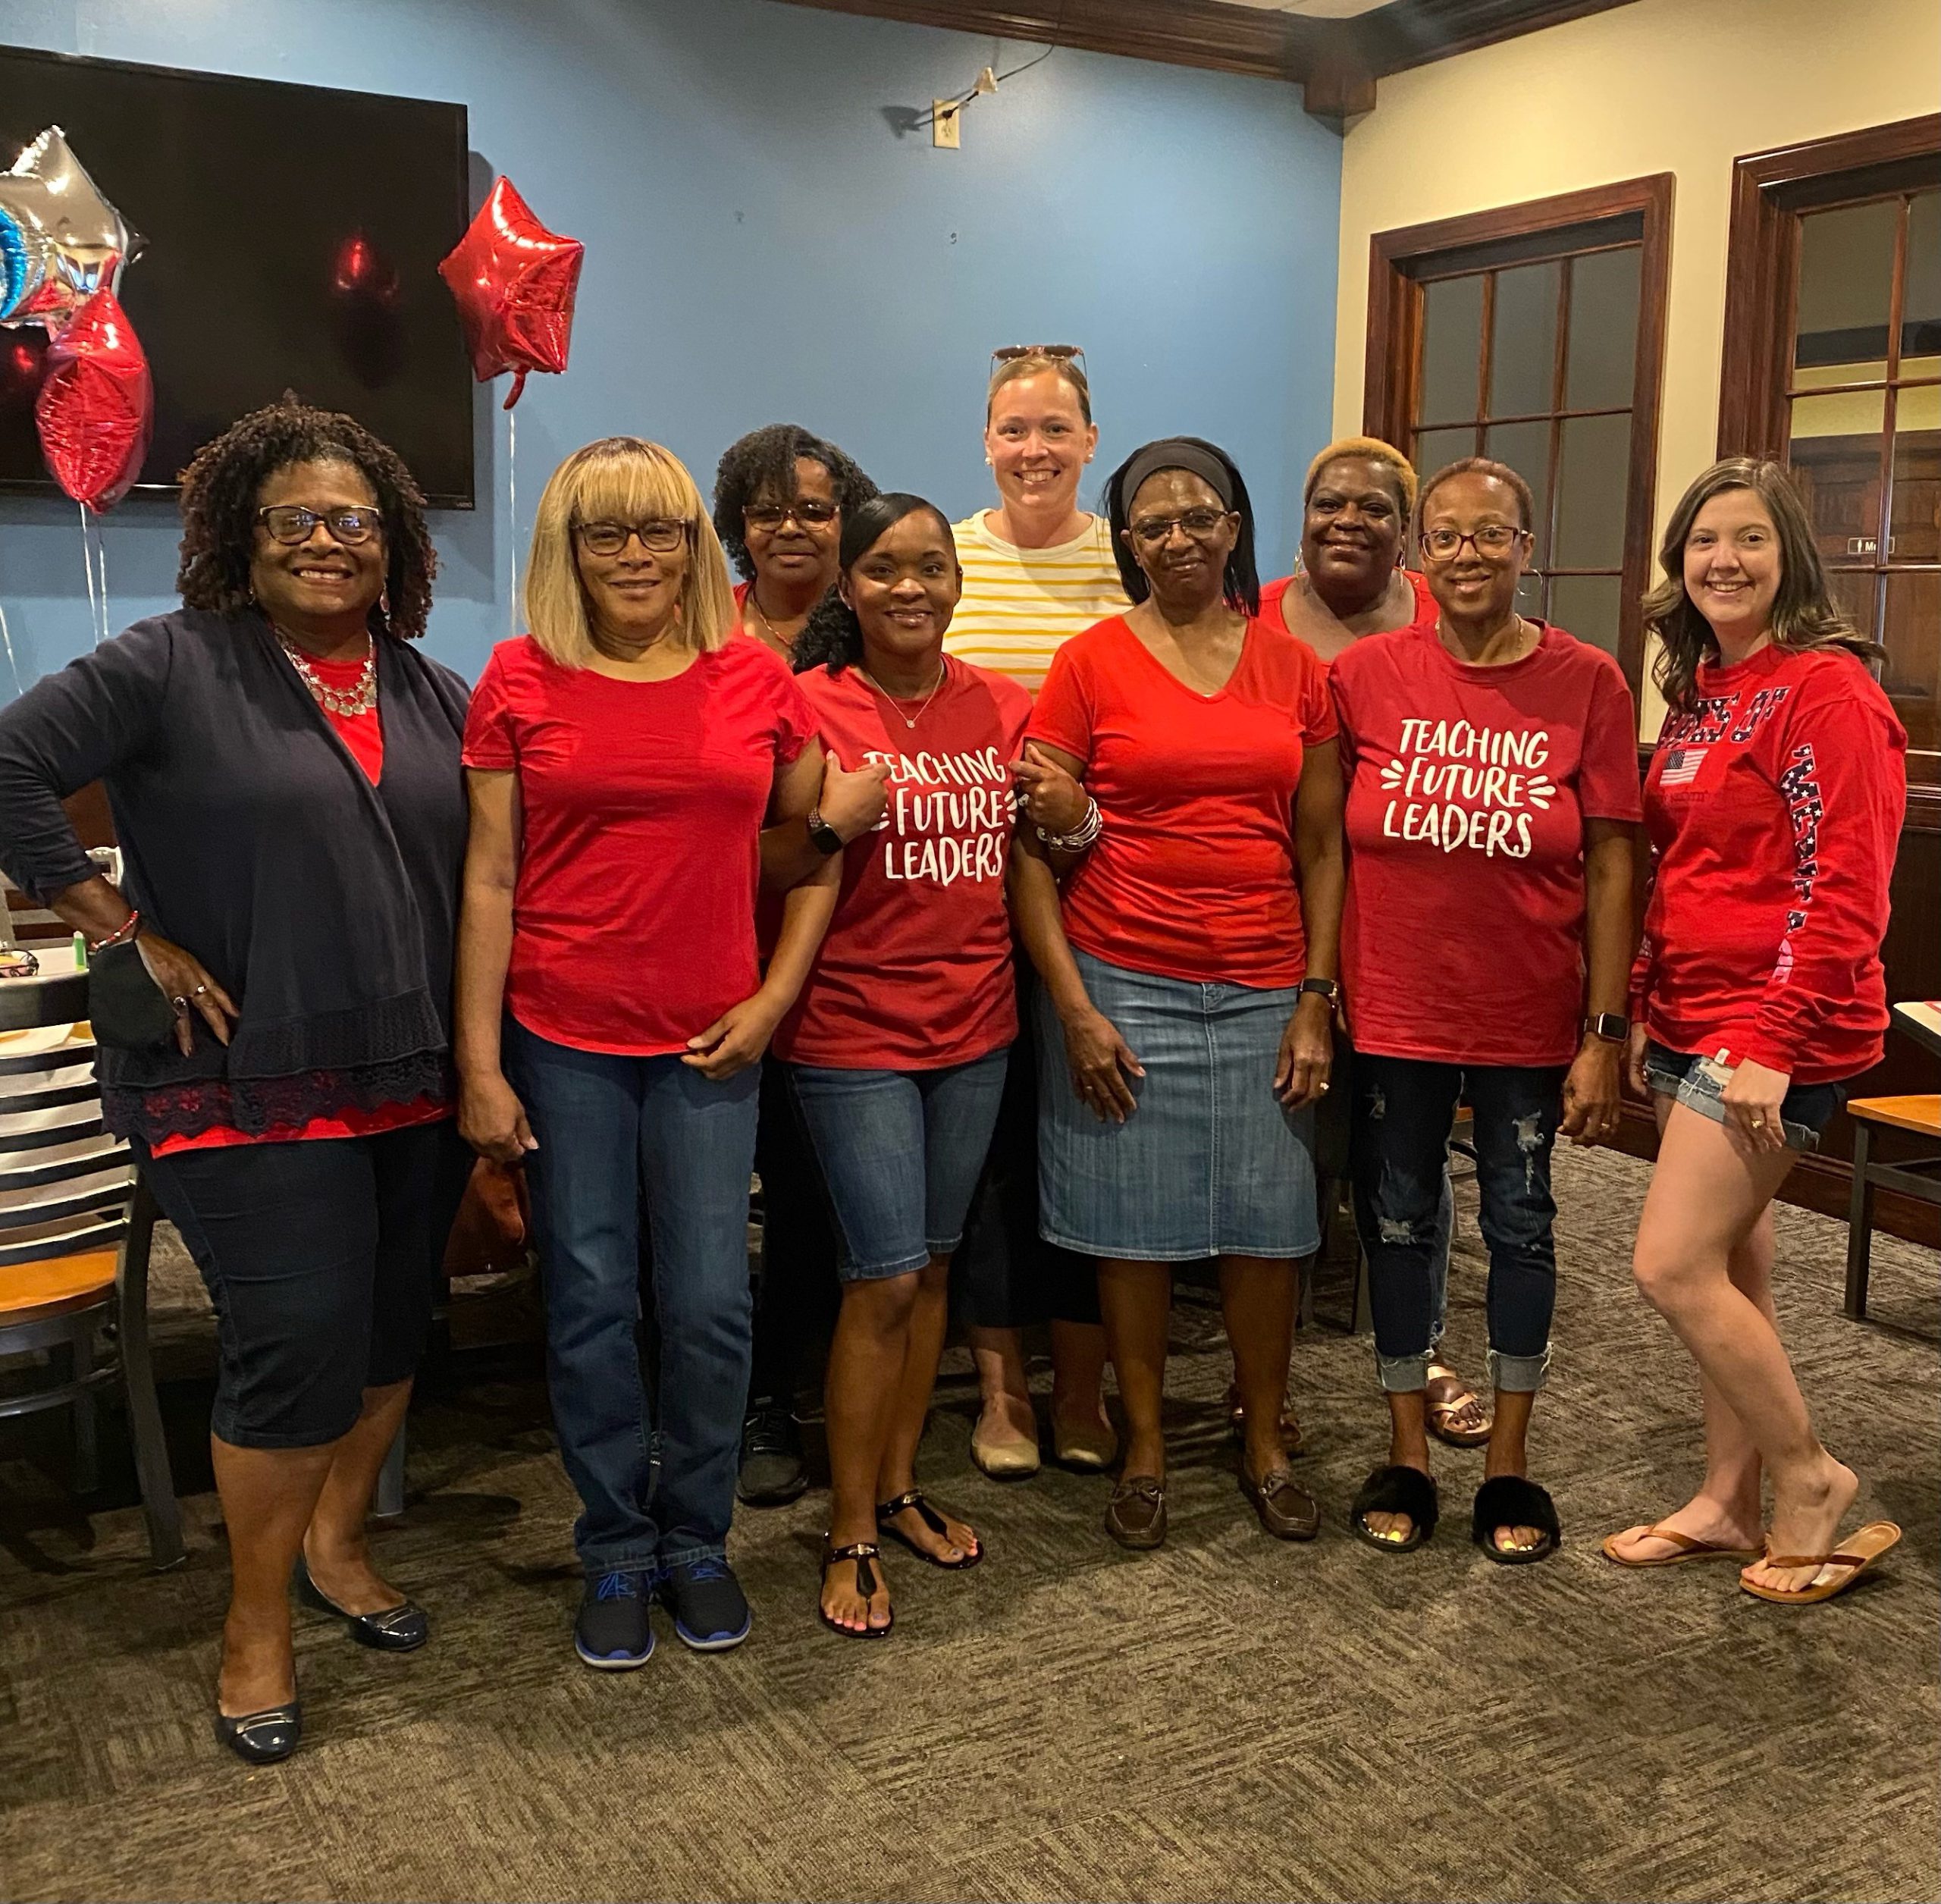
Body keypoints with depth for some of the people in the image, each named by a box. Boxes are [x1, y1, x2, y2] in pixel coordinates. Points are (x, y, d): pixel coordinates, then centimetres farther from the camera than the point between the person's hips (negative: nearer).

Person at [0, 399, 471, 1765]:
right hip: (251, 1083, -6)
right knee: (298, 1344, -5)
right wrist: (130, 936, -13)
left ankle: (337, 1542, 39)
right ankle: (257, 1624, 16)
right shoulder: (172, 667, -6)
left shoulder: (434, 694, 10)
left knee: (395, 1328, 15)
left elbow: (477, 873, 13)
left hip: (414, 1079, 6)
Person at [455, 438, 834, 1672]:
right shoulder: (522, 681, -1)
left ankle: (698, 1542, 27)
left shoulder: (757, 680, 2)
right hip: (560, 1040, -1)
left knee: (712, 1304, 5)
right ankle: (617, 1555, 26)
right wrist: (479, 1065, -4)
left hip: (709, 1045, 1)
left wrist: (777, 994, 0)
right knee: (592, 1304, 8)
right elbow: (489, 880, -1)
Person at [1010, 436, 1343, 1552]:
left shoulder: (1294, 667, 6)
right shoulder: (1091, 664, -1)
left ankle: (1267, 1446, 27)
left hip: (1263, 988, 2)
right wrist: (1073, 1008, -10)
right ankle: (1146, 1450, 23)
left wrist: (1318, 999, 0)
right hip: (1123, 982, -2)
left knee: (1268, 1217, 8)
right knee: (1134, 1219, 6)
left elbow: (1322, 847, 7)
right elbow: (1034, 851, -4)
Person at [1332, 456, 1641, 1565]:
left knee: (1522, 1226, 11)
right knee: (1399, 1224, 11)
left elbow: (1612, 867, -5)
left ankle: (1510, 1463, 28)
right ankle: (1408, 1455, 28)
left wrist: (1607, 1030, -8)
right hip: (1394, 1010, 1)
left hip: (1529, 1017, -1)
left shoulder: (1587, 683, -6)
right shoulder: (1366, 674, -4)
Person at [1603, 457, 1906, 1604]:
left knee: (1675, 1269, -9)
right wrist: (1644, 1010, 13)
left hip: (1775, 1034, -8)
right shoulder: (1699, 694, 14)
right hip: (1694, 1022, 8)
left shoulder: (1828, 688, -12)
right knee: (1731, 1270, 14)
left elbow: (1846, 889, -18)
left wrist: (1775, 1041, -20)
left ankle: (1812, 1482, 10)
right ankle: (1729, 1502, 25)